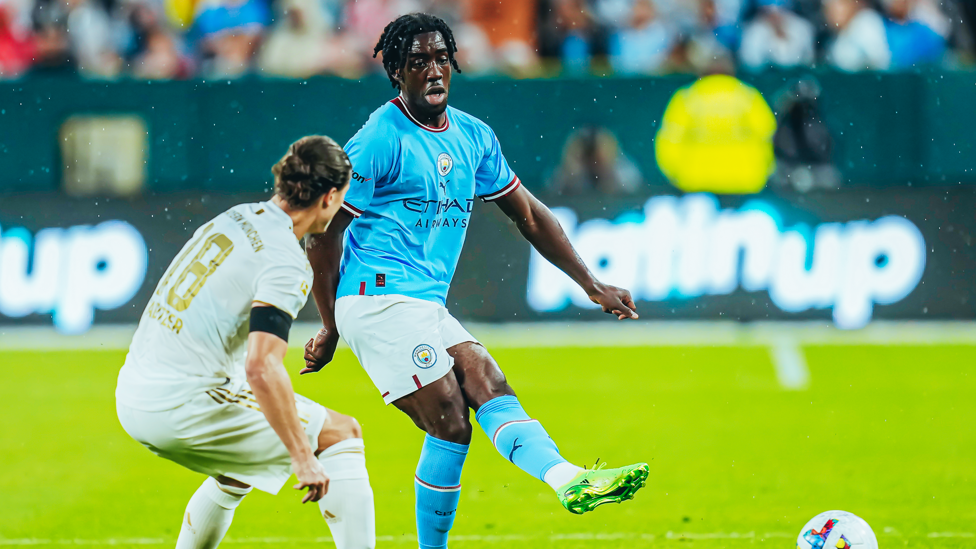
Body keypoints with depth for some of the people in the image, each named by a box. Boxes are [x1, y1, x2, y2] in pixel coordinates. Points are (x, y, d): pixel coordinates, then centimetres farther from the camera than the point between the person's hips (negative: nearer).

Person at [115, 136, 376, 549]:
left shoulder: (236, 218, 12)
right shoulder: (286, 262, -14)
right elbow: (261, 367, -25)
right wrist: (303, 460, -21)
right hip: (181, 407, -9)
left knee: (242, 465, 34)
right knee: (341, 434, 1)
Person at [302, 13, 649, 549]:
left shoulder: (473, 137, 14)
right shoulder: (381, 139, -8)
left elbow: (528, 213, 22)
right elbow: (323, 235, -5)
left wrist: (592, 285, 17)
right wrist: (329, 328, -2)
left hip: (427, 306, 7)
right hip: (381, 297, -7)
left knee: (489, 385, -14)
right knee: (450, 422, -16)